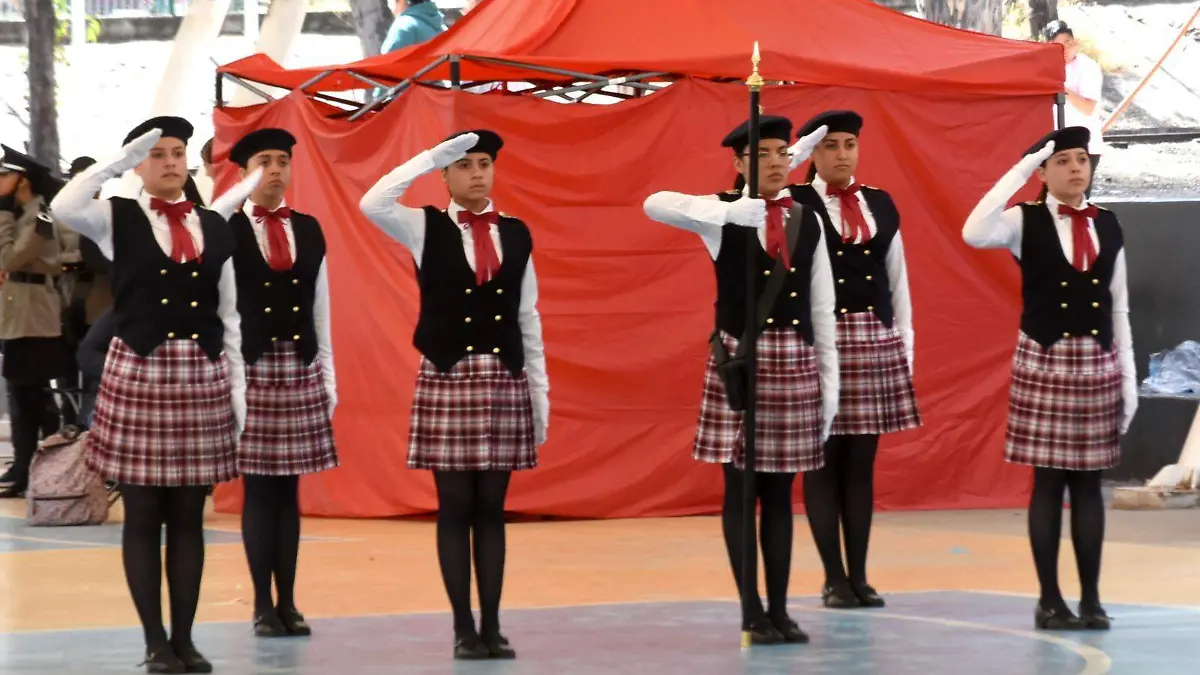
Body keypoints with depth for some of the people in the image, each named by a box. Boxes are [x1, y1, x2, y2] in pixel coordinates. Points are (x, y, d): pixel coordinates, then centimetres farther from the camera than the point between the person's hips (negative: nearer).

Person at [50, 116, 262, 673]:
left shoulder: (214, 227, 9)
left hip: (202, 374, 3)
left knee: (189, 514, 6)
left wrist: (238, 385, 6)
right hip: (138, 371, -3)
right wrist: (119, 161, -15)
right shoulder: (118, 218, 0)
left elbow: (229, 315, 11)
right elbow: (64, 207, -22)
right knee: (143, 512, 1)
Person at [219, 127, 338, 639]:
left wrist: (327, 375, 8)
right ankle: (263, 605, 7)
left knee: (289, 487, 6)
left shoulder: (309, 230, 9)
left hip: (300, 367, 3)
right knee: (258, 486, -1)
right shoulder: (226, 231, -3)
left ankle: (288, 602, 11)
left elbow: (320, 308, 10)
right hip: (250, 366, -3)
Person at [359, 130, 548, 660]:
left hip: (505, 380, 2)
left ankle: (492, 625, 10)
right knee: (455, 507, 0)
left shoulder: (517, 234, 8)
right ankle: (463, 628, 6)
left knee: (491, 508, 5)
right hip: (447, 378, -2)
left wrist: (540, 388, 7)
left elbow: (528, 317, 10)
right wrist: (431, 157, -15)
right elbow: (372, 204, -19)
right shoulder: (426, 228, 1)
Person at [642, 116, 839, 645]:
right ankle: (752, 613, 6)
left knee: (780, 490, 8)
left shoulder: (808, 221, 7)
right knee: (741, 487, 0)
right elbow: (655, 204, -21)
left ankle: (779, 609, 13)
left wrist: (830, 377, 5)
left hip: (795, 360, 3)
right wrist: (733, 210, -31)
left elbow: (822, 307, 9)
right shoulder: (723, 214, -2)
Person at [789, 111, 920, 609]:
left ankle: (858, 575, 12)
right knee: (824, 461, 1)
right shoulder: (794, 205, -1)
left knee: (862, 462, 7)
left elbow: (897, 279, 13)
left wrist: (905, 344, 11)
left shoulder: (881, 204, 12)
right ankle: (833, 578, 7)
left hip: (876, 340, 4)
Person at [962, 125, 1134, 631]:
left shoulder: (1108, 226, 7)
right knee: (1049, 479, 0)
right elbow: (974, 234, -26)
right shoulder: (1026, 221, -4)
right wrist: (1017, 173, -22)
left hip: (1098, 361, 3)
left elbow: (1119, 308, 10)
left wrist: (1128, 376, 7)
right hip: (1044, 360, -3)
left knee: (1088, 479, 6)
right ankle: (1049, 598, 8)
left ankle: (1091, 597, 11)